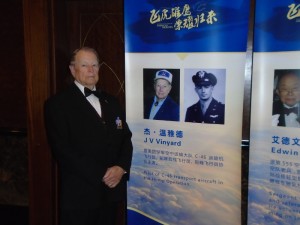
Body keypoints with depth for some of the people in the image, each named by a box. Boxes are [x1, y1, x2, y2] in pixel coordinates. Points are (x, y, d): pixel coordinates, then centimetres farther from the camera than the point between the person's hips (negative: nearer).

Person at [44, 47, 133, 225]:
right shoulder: (58, 103, -5)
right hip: (80, 194, -5)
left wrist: (121, 167, -9)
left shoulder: (111, 101, 13)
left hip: (112, 190, 5)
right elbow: (63, 149, -14)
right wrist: (100, 175, -16)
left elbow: (126, 137, 9)